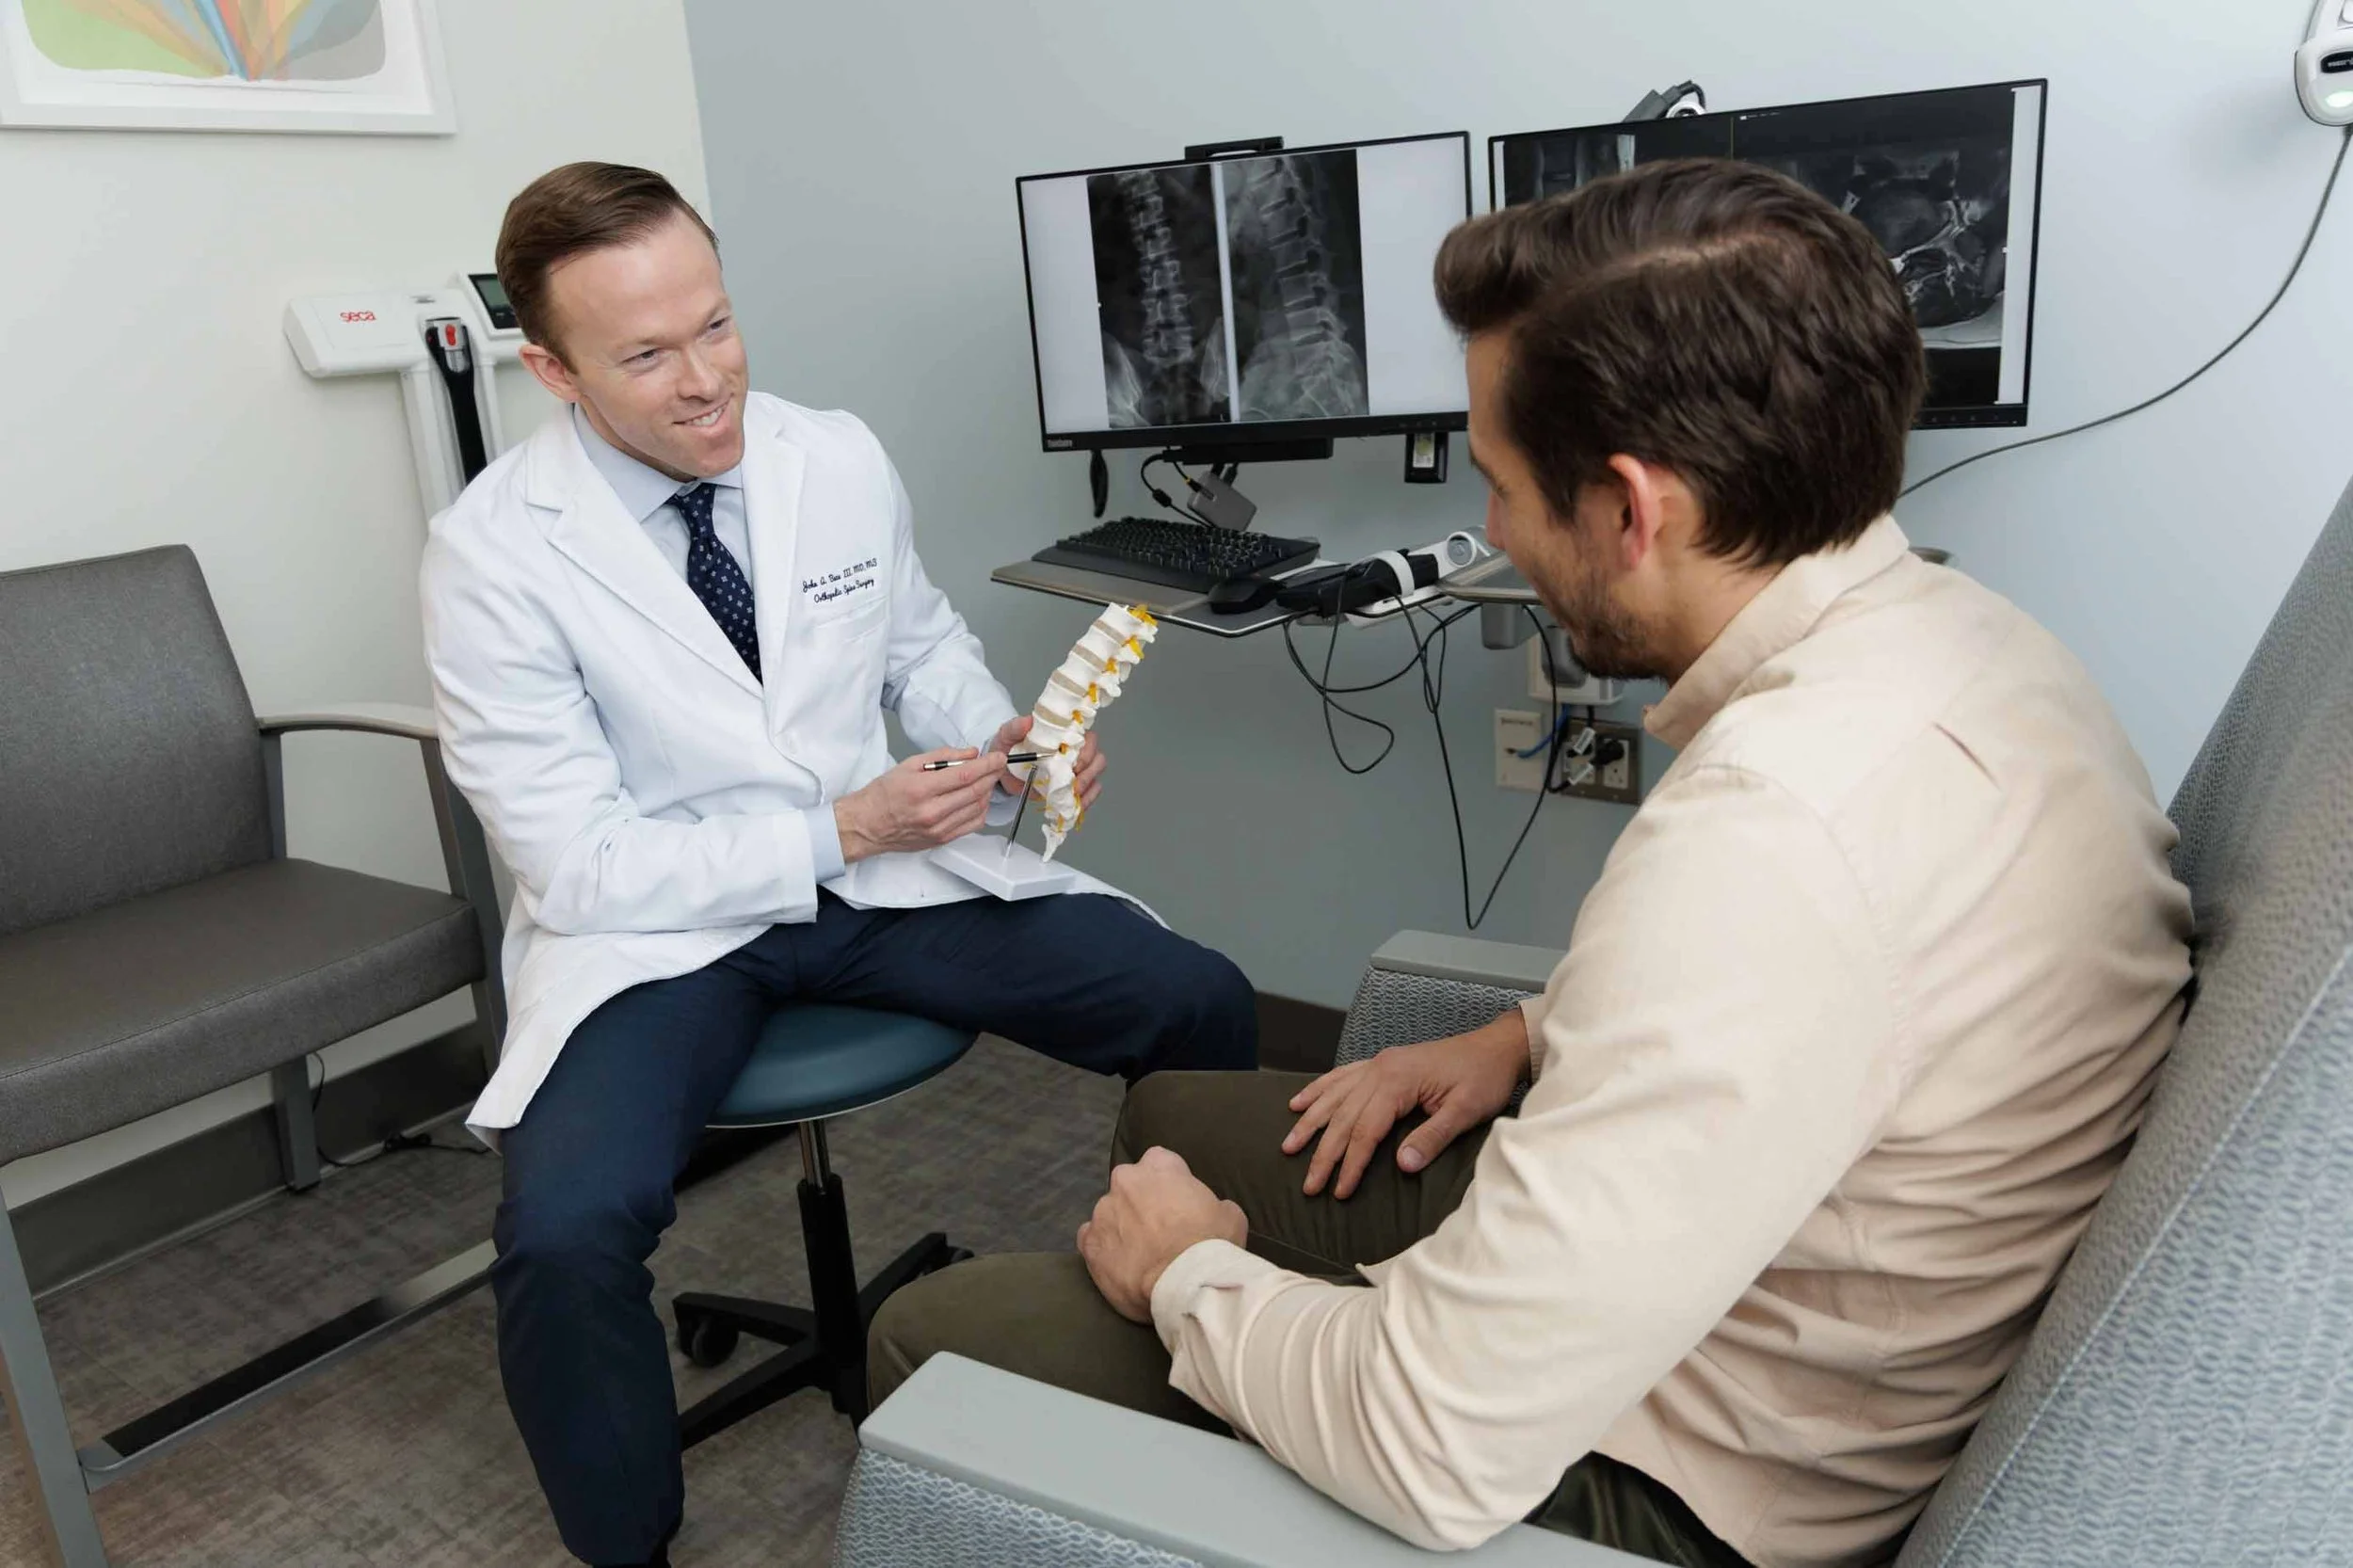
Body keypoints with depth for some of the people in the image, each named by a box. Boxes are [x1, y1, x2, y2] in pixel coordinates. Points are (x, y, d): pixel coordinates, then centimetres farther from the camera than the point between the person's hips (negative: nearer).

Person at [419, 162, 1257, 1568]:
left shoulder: (843, 459, -3)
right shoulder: (494, 553, -14)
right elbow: (577, 866, -14)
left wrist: (1005, 748, -6)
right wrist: (839, 831, -21)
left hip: (880, 866, 4)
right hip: (653, 923, -3)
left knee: (1203, 1006, -12)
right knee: (566, 1234, -31)